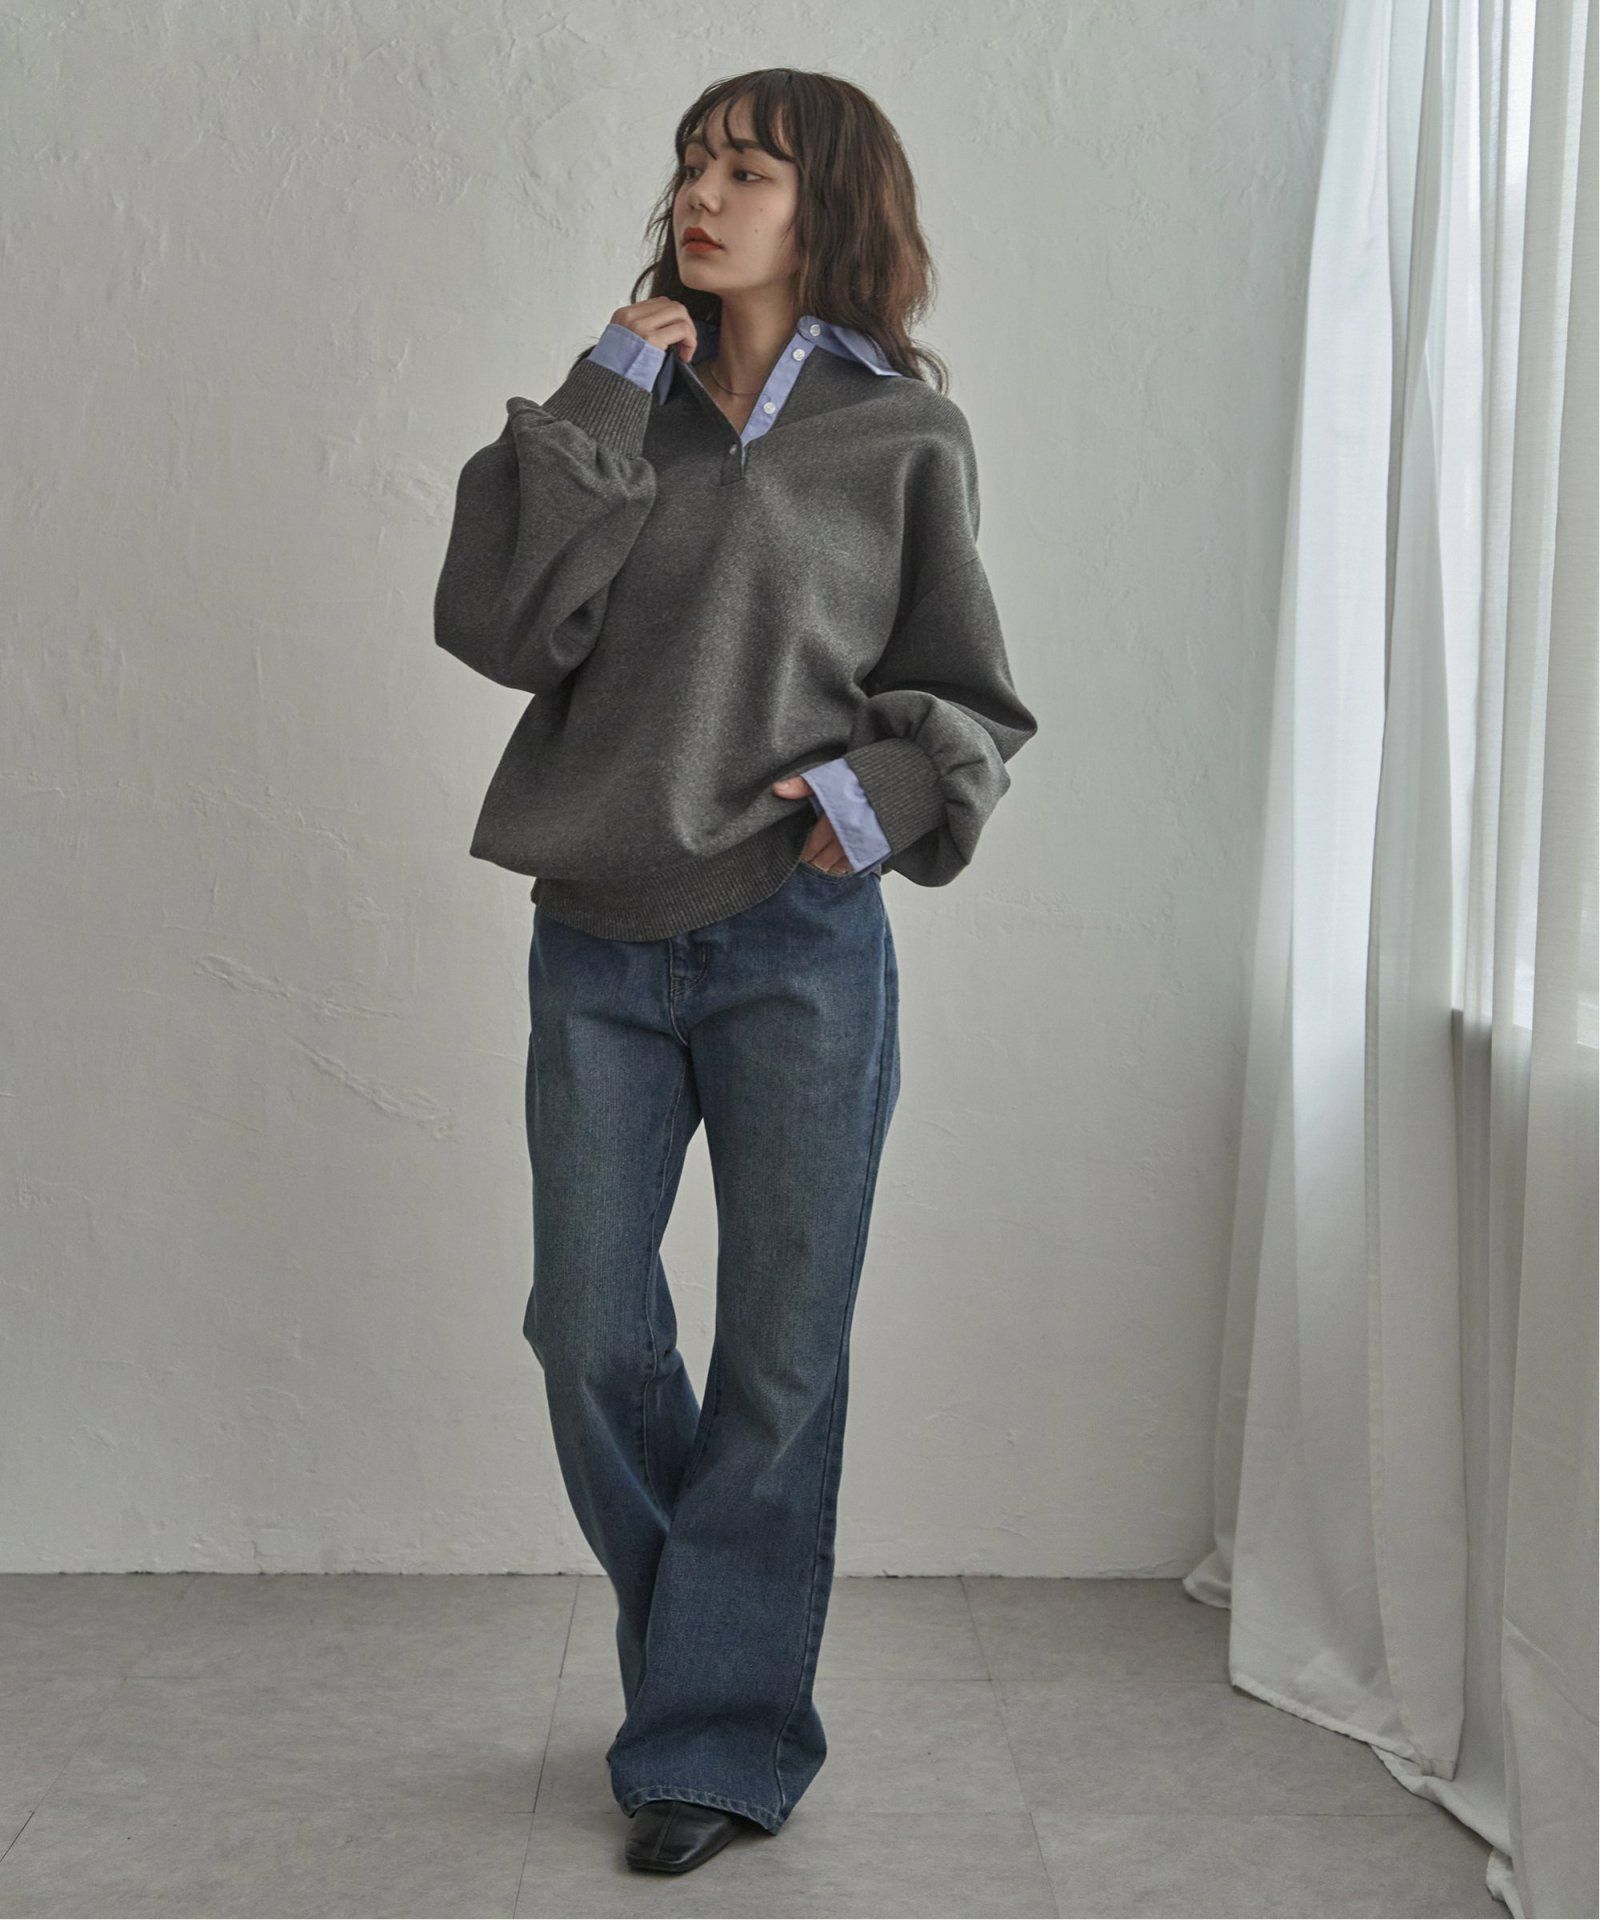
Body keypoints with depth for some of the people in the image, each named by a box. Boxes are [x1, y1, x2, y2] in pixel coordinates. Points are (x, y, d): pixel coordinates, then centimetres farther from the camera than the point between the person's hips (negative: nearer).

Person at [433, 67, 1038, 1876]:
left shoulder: (902, 437, 4)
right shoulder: (627, 406, 9)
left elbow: (970, 698, 8)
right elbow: (498, 625, -4)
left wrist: (891, 790, -12)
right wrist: (598, 411, -7)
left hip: (798, 947, -2)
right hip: (597, 943, 3)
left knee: (780, 1355, 4)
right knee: (591, 1335, 7)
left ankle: (720, 1736, 20)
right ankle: (708, 1645, 32)